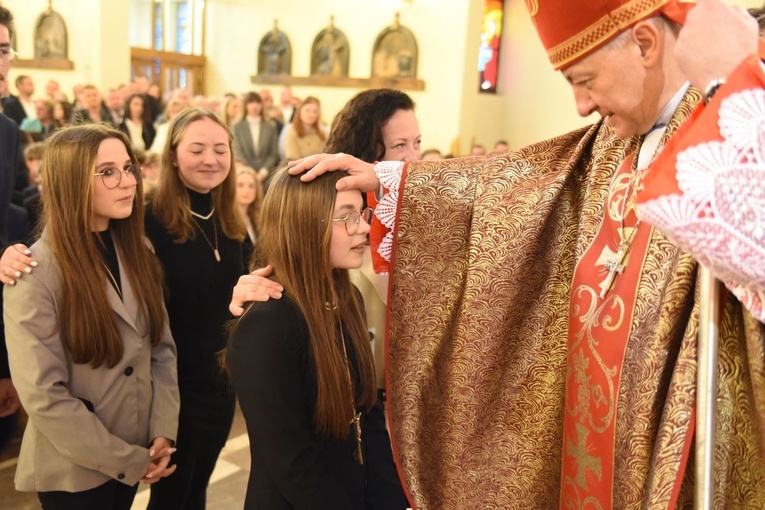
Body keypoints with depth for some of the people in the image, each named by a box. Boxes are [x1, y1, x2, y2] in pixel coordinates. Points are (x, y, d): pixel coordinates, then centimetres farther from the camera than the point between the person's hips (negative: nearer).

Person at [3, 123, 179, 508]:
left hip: (136, 453, 6)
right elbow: (42, 395, -20)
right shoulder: (35, 273, -19)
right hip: (75, 470, -5)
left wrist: (163, 431, -8)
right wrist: (130, 460, -15)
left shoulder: (137, 253, 0)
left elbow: (162, 347, 3)